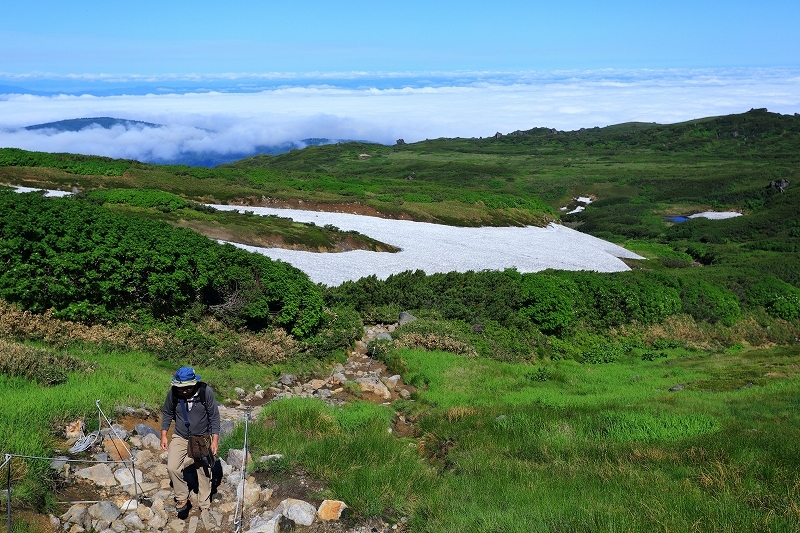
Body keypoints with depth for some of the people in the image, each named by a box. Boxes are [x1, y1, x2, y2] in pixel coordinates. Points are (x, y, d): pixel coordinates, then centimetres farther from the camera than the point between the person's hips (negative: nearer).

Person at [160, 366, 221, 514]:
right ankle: (182, 499, 7)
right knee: (172, 467, -15)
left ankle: (204, 506, 23)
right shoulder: (173, 392, -14)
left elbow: (214, 416, -10)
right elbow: (167, 413, 3)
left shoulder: (205, 391, -20)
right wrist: (163, 435, 0)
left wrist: (215, 439, -13)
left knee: (204, 472, 6)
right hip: (180, 437, 1)